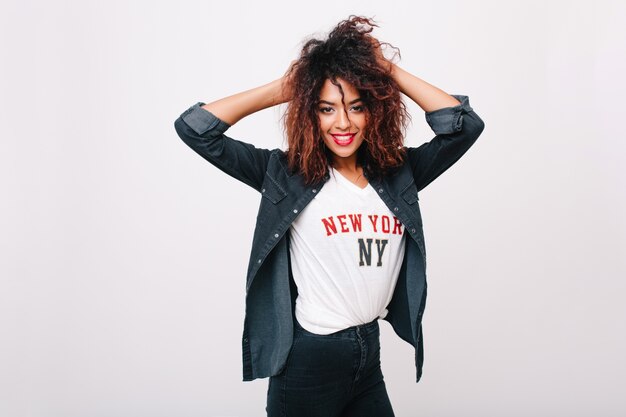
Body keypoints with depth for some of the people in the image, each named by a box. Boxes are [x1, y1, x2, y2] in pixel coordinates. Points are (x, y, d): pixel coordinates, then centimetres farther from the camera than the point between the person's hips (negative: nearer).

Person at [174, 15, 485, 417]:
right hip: (308, 360, -4)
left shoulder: (398, 174, 1)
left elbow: (465, 124, -5)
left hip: (370, 353, 4)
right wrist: (283, 87, -9)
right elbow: (195, 127, -12)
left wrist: (389, 72, -5)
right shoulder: (286, 174, -8)